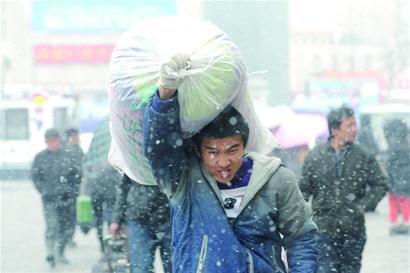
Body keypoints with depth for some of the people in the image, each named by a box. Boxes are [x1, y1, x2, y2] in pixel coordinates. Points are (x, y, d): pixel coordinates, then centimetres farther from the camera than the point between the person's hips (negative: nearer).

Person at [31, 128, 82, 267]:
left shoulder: (66, 155, 6)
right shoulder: (40, 157, 2)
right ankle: (50, 253, -10)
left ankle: (60, 253, 19)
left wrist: (72, 188, 3)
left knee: (65, 226, 6)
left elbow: (77, 174, 13)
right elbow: (35, 176, 4)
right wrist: (44, 190, -5)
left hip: (66, 197, 3)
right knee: (52, 224, -16)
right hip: (49, 198, -3)